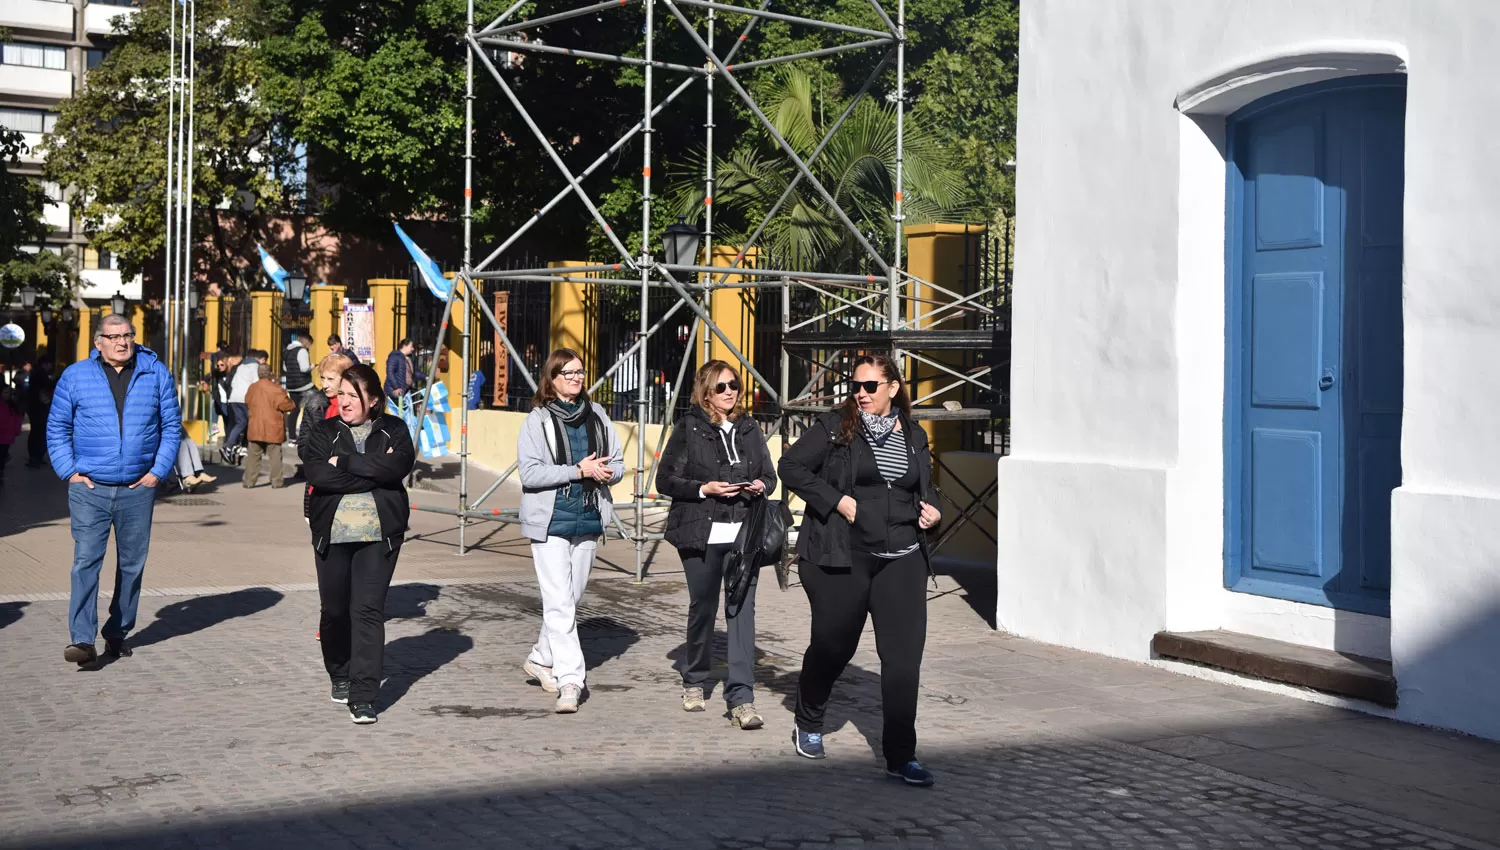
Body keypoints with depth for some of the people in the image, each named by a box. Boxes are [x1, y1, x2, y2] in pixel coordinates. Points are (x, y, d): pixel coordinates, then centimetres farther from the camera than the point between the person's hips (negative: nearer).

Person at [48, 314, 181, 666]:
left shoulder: (156, 374, 4)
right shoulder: (75, 376, 3)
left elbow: (171, 426, 7)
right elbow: (57, 428, 7)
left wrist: (158, 471, -1)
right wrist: (70, 472, -3)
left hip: (138, 489, 2)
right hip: (89, 489, -2)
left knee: (132, 563, 8)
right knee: (86, 561, -11)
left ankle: (118, 632, 22)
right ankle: (83, 639, -13)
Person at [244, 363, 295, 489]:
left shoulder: (252, 388, 4)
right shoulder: (275, 389, -13)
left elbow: (247, 403, 18)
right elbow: (286, 405, -11)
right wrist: (291, 402, 8)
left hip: (255, 428, 4)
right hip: (273, 430, -4)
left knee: (253, 455, 10)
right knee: (275, 455, 4)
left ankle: (249, 481, 9)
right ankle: (277, 481, 6)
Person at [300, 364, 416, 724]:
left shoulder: (393, 430, 6)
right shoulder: (325, 431, 8)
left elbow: (399, 465, -14)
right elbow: (317, 474, -10)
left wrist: (345, 462, -11)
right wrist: (373, 471, -12)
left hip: (379, 534, -2)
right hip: (331, 534, 2)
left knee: (368, 610, -9)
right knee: (335, 609, 9)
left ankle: (363, 697, -8)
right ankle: (340, 676, 34)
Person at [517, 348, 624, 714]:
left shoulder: (597, 415, 9)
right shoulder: (537, 420, -5)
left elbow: (617, 464, 12)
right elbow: (529, 472, -14)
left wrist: (604, 472, -11)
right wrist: (578, 470, -18)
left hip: (588, 519, 5)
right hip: (550, 520, -5)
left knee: (572, 598, 15)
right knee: (559, 603, -11)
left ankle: (541, 659, 34)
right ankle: (570, 680, -11)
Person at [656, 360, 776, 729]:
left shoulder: (749, 429, 12)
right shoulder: (688, 428, 1)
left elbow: (770, 475, 19)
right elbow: (666, 480, -2)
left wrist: (761, 485, -4)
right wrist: (704, 488, -14)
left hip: (744, 533, 2)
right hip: (701, 533, -2)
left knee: (742, 608, -9)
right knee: (702, 608, 9)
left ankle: (741, 698, -11)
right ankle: (694, 681, 32)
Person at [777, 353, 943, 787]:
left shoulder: (914, 437, 11)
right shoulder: (834, 427, -2)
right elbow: (791, 466, -5)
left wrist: (931, 509, 3)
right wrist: (836, 500, -13)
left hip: (902, 559, 3)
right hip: (841, 558, -3)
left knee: (903, 656, -5)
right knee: (831, 647, 10)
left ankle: (901, 756, 2)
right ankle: (807, 725, 38)